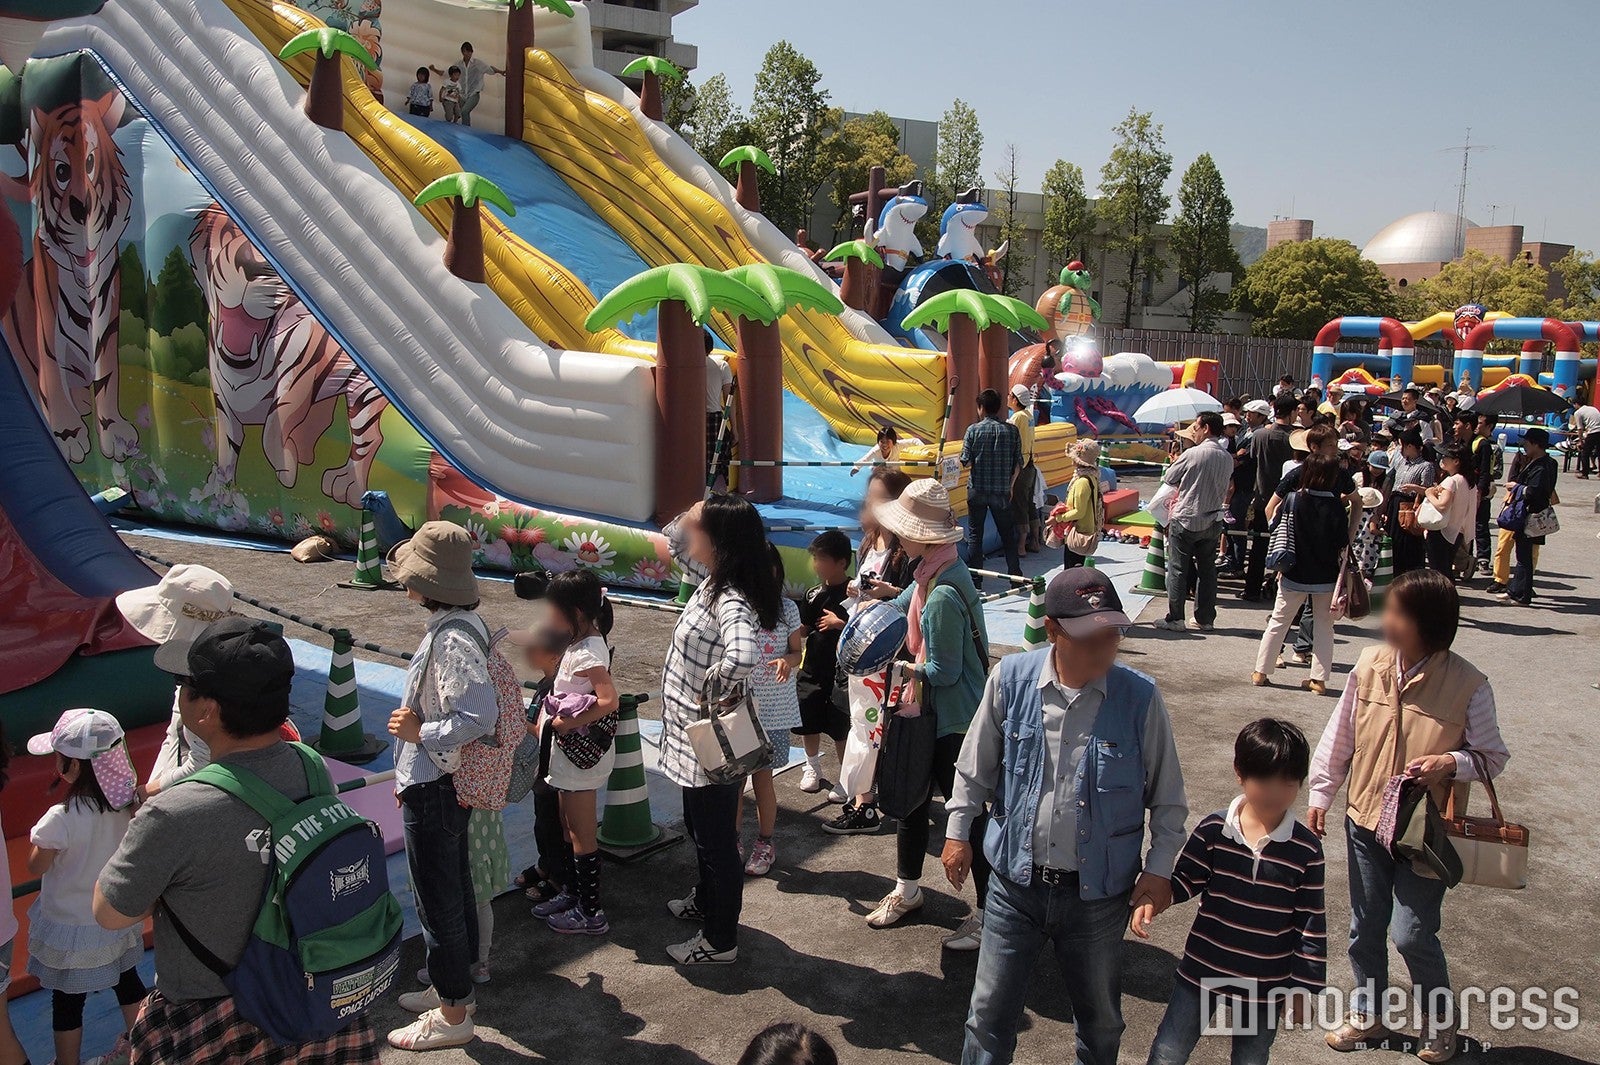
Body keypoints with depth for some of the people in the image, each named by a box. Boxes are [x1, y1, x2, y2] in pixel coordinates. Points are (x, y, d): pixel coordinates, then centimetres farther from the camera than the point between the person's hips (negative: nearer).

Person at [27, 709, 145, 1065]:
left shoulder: (61, 819, -31)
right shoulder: (127, 804, -16)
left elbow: (36, 867, -15)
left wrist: (38, 839, 2)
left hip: (69, 929, -5)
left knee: (67, 1002, 14)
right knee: (128, 981, 25)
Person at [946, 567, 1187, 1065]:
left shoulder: (1140, 697, -13)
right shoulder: (1011, 678, -10)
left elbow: (1167, 797, -1)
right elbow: (976, 766, 4)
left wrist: (1160, 866, -6)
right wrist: (957, 831, 4)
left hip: (1098, 893, 0)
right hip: (1016, 881, 0)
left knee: (1099, 1021, 20)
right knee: (990, 1014, 11)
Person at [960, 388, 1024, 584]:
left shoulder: (974, 429, -6)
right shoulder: (1011, 430, 0)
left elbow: (965, 461, -9)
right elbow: (1018, 463, 1)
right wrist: (1010, 485, 13)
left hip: (977, 489, -2)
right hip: (1002, 491, 2)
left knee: (975, 534, 6)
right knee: (1007, 534, 13)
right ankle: (1015, 575, 16)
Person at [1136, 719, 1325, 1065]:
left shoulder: (1306, 850, -11)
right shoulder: (1213, 830, -12)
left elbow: (1311, 924, -5)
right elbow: (1187, 879, -2)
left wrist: (1302, 986, -2)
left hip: (1264, 986, 0)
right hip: (1201, 972, 0)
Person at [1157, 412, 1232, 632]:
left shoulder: (1193, 454, -15)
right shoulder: (1227, 458, 3)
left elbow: (1168, 479, -5)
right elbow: (1224, 491, 13)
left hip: (1185, 519, -5)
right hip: (1212, 521, 6)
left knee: (1178, 570, 3)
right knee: (1207, 570, 12)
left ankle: (1175, 619, 4)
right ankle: (1205, 620, 17)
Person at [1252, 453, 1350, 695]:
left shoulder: (1293, 499, -10)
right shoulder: (1335, 506, -12)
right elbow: (1342, 545, -9)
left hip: (1295, 575, 1)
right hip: (1326, 578, -1)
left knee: (1278, 623, 12)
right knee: (1323, 626, 12)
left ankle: (1261, 672, 16)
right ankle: (1319, 678, 13)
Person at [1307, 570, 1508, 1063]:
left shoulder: (1467, 685, -16)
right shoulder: (1370, 665, -7)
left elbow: (1494, 756, -5)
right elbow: (1340, 736, 4)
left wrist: (1451, 762, -25)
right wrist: (1320, 795, 7)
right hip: (1366, 818, 4)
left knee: (1411, 933, 0)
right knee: (1365, 927, 15)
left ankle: (1440, 1018, 29)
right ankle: (1366, 1015, 36)